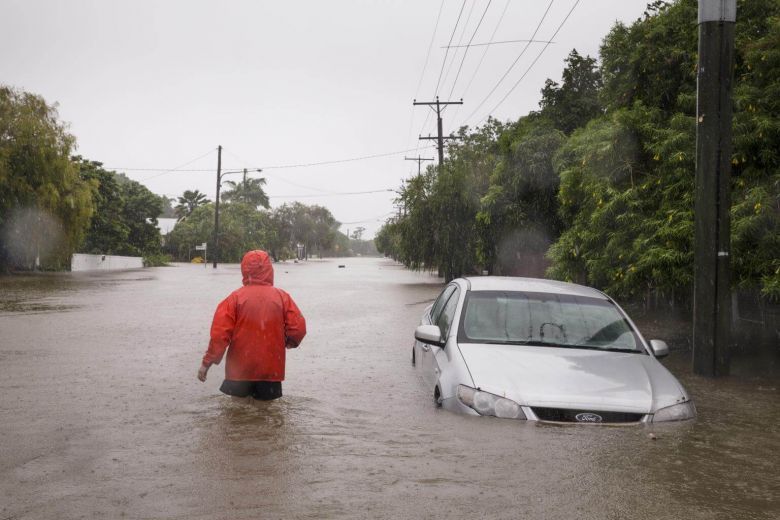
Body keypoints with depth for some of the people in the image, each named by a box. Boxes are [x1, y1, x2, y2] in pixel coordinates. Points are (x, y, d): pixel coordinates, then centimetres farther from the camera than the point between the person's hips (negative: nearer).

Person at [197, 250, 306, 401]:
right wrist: (287, 343, 17)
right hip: (271, 371, 1)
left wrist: (207, 363, -2)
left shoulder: (236, 297, -5)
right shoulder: (282, 297, -2)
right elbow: (298, 328, -5)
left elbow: (220, 333, -9)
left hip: (240, 370, -1)